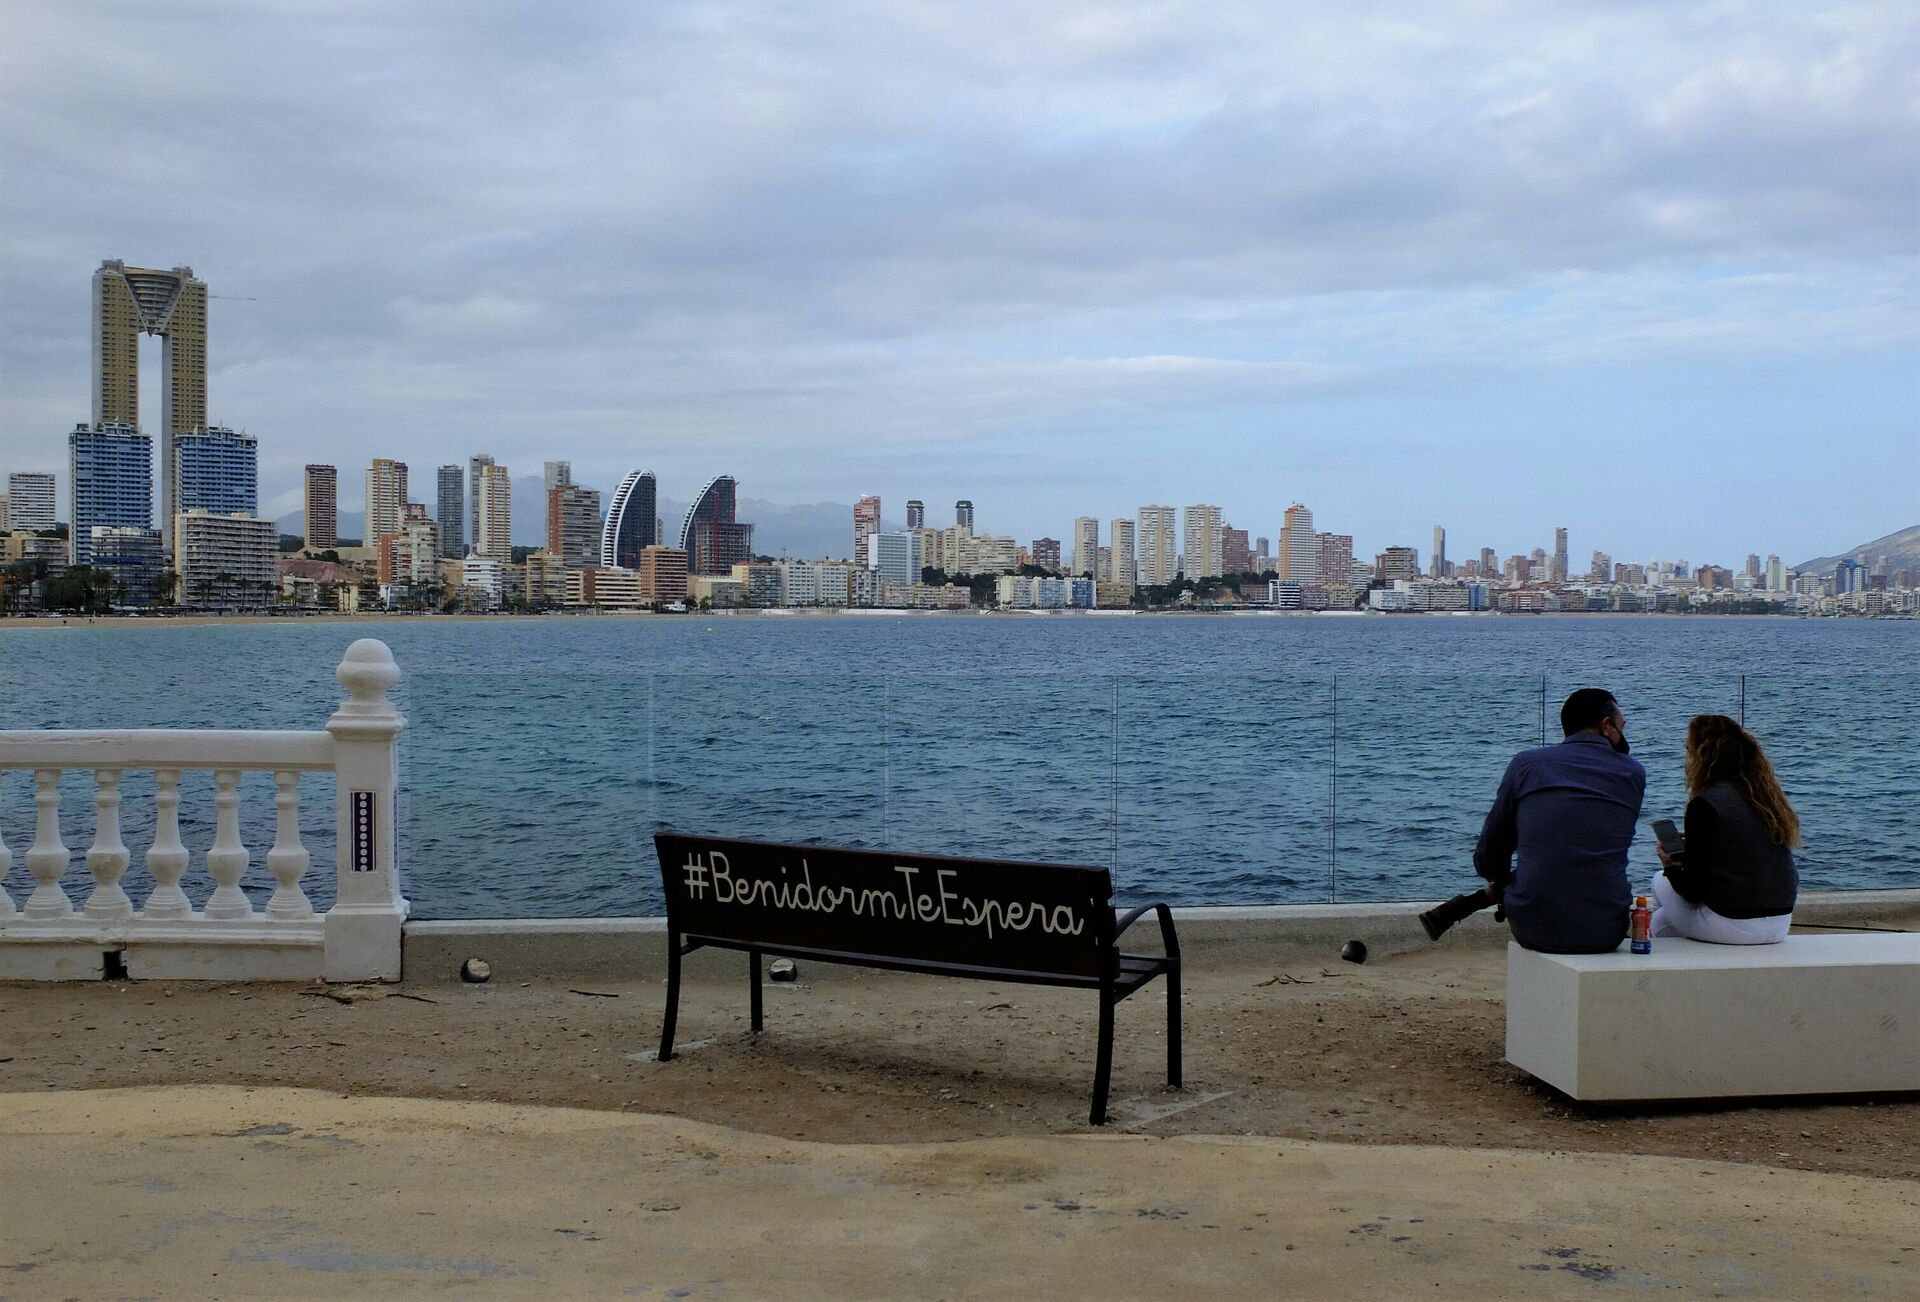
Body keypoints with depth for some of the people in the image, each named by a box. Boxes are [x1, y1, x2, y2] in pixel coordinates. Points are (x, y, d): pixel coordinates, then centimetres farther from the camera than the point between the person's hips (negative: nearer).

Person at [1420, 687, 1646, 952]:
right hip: (1605, 934, -1)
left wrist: (1499, 886, 31)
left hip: (1534, 930, 1)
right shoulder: (1633, 773, 7)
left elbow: (1487, 863, 10)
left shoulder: (1526, 764, 5)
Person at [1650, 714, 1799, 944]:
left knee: (1661, 881, 19)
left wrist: (1670, 867, 8)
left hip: (1732, 927, -7)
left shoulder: (1705, 804, -14)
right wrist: (1687, 851, 24)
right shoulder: (1767, 795, 6)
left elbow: (1694, 890, -12)